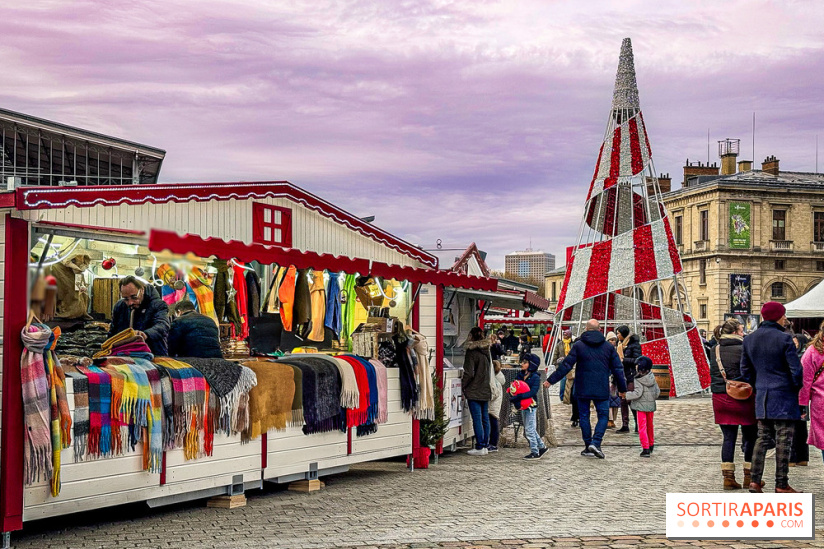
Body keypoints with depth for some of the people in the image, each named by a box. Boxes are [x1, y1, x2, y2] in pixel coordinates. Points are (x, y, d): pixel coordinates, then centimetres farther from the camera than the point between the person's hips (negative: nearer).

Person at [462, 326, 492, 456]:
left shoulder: (472, 352, -13)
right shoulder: (486, 351, 9)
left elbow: (469, 373, -16)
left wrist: (463, 385, -3)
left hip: (474, 391, -7)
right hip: (485, 390, 7)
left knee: (477, 419, -6)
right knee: (485, 418, 10)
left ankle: (480, 447, -6)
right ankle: (485, 446, 14)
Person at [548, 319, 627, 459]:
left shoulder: (578, 345, -3)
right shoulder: (608, 347, 3)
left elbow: (566, 365, -6)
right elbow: (618, 369, 6)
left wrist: (551, 380, 0)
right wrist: (622, 388, 16)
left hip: (583, 389, 0)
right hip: (601, 390, 1)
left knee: (584, 416, 10)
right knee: (603, 415, 8)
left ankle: (588, 446, 11)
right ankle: (596, 443, -11)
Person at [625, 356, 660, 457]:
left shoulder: (638, 380, -16)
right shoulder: (652, 378, 2)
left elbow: (637, 393, -21)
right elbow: (657, 392, 7)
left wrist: (627, 395, -8)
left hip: (641, 405, -6)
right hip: (651, 405, 6)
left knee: (642, 427, -4)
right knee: (650, 426, 21)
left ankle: (645, 448, -11)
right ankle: (651, 445, 34)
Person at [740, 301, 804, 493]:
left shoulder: (749, 339, 6)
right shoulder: (784, 339, -13)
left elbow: (746, 370, 12)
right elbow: (796, 369, -13)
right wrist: (797, 387, 4)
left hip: (762, 397, 6)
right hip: (784, 398, -6)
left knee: (762, 438, 12)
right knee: (783, 441, 0)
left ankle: (755, 481, 7)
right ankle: (781, 485, 4)